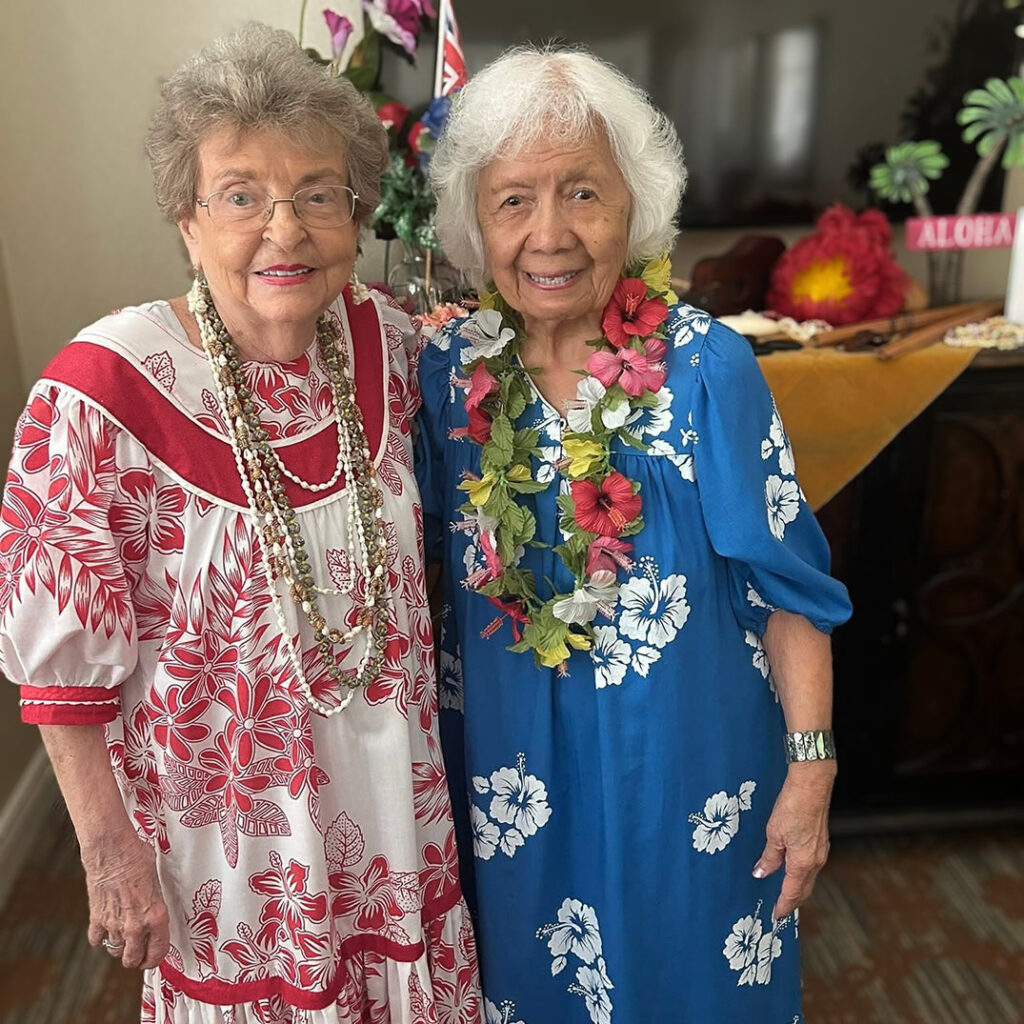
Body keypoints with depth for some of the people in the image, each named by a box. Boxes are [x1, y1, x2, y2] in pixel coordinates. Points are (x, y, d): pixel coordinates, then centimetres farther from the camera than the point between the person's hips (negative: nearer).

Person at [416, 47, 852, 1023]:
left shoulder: (708, 367, -16)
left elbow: (788, 584, -10)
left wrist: (811, 765, -10)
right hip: (508, 761, 3)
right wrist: (435, 750, 7)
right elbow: (425, 562, 4)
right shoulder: (447, 367, -7)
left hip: (683, 765, -2)